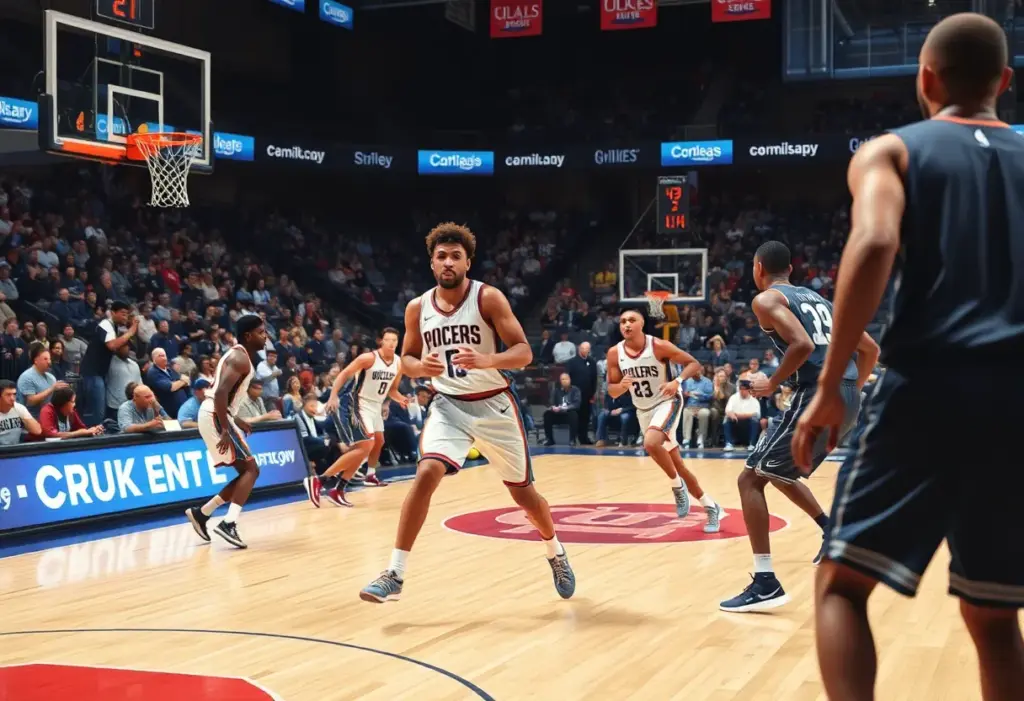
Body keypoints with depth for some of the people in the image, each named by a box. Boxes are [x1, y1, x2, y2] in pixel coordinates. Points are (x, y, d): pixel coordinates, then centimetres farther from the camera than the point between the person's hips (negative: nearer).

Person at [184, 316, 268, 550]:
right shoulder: (240, 358, -14)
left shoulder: (238, 355, 18)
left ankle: (201, 513, 14)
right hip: (215, 416, -10)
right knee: (251, 469, -11)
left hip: (214, 415, 10)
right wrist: (225, 431, -29)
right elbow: (221, 393, -26)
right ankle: (229, 524, -19)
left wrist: (235, 420, 25)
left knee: (247, 472, 12)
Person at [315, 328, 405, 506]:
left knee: (378, 442, 21)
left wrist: (400, 399, -4)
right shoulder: (369, 358, -17)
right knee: (365, 447, -20)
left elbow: (392, 389, 17)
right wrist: (333, 396, -31)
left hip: (376, 406, 9)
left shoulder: (398, 363, 4)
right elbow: (344, 374, -18)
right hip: (358, 404, -8)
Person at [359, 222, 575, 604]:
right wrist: (421, 366, -14)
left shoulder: (488, 298, -13)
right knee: (426, 474, -22)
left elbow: (524, 352, -16)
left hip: (494, 404, -1)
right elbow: (407, 358, 10)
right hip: (448, 405, 1)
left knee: (522, 491, 11)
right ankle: (394, 575, -19)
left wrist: (486, 360, -35)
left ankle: (556, 555, 40)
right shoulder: (417, 308, -2)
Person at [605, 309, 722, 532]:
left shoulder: (659, 346, -17)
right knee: (677, 465, 10)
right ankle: (711, 507, 24)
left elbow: (694, 364, -11)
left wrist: (677, 381, -28)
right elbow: (612, 391, 1)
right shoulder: (614, 353, -6)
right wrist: (622, 386, -22)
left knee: (651, 443, -32)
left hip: (667, 402, -6)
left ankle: (677, 485, -7)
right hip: (643, 410, 6)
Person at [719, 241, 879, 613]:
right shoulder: (817, 298, 25)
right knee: (779, 472, 28)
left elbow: (803, 345, -18)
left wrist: (773, 384, -5)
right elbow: (870, 349, 24)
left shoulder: (766, 299, 0)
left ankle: (766, 583, -10)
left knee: (751, 478, -2)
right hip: (847, 398, 8)